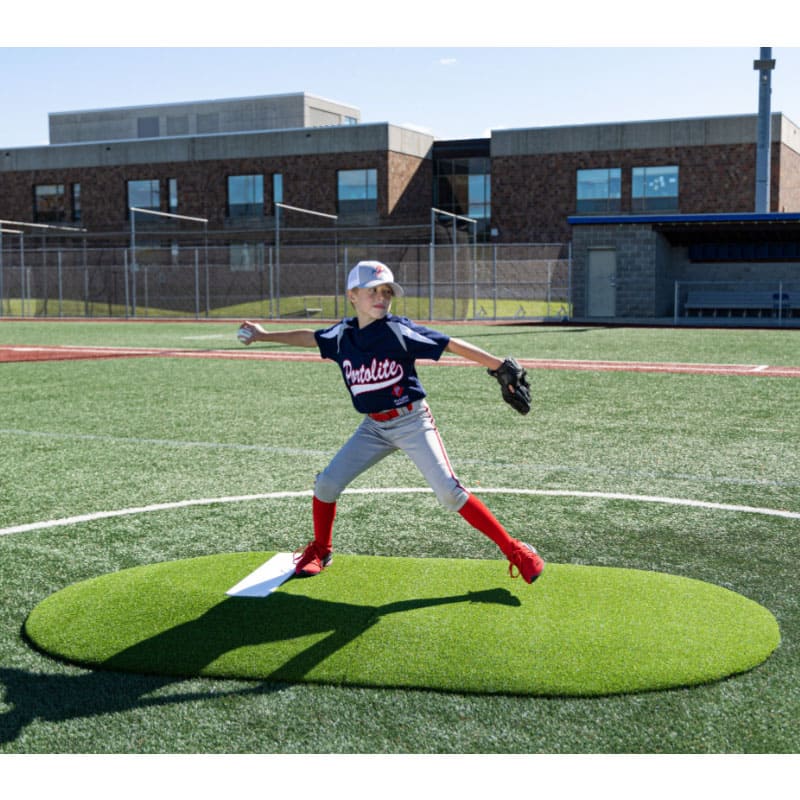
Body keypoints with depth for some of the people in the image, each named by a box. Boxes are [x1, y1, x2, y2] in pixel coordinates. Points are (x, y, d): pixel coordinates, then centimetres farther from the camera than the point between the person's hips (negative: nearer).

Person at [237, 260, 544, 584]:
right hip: (373, 426, 5)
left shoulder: (399, 330, -17)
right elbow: (309, 337, 20)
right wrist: (264, 335, 28)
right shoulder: (342, 334, -1)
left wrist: (501, 367, -25)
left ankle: (514, 550, -5)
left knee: (449, 491, -15)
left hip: (411, 421, -5)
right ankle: (320, 550, 28)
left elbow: (453, 345, -19)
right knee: (326, 484, 2)